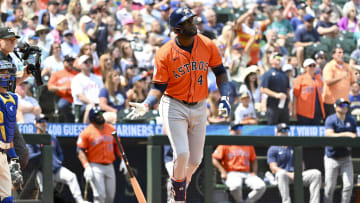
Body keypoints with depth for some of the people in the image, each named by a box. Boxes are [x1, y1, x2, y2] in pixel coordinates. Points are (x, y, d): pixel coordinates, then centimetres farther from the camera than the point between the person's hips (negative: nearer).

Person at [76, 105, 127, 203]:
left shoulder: (111, 129, 7)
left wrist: (123, 160, 6)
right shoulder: (87, 132, -8)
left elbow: (117, 145, 17)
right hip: (95, 168, -6)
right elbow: (80, 151, -9)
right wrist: (86, 167, -20)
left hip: (109, 167, 6)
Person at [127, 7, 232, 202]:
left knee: (195, 160, 7)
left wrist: (225, 97, -5)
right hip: (174, 106, -4)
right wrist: (146, 105, -28)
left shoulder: (208, 46, -5)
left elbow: (220, 72, 8)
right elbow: (159, 86, -11)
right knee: (182, 154, -17)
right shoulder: (165, 53, -14)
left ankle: (181, 186, 35)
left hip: (199, 108, 4)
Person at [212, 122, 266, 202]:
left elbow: (254, 160, 25)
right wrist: (223, 172, -11)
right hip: (232, 174, -4)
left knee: (262, 186, -24)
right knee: (236, 186, -40)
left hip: (247, 174, 4)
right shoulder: (225, 145, 8)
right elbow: (215, 160, 1)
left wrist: (254, 172, 7)